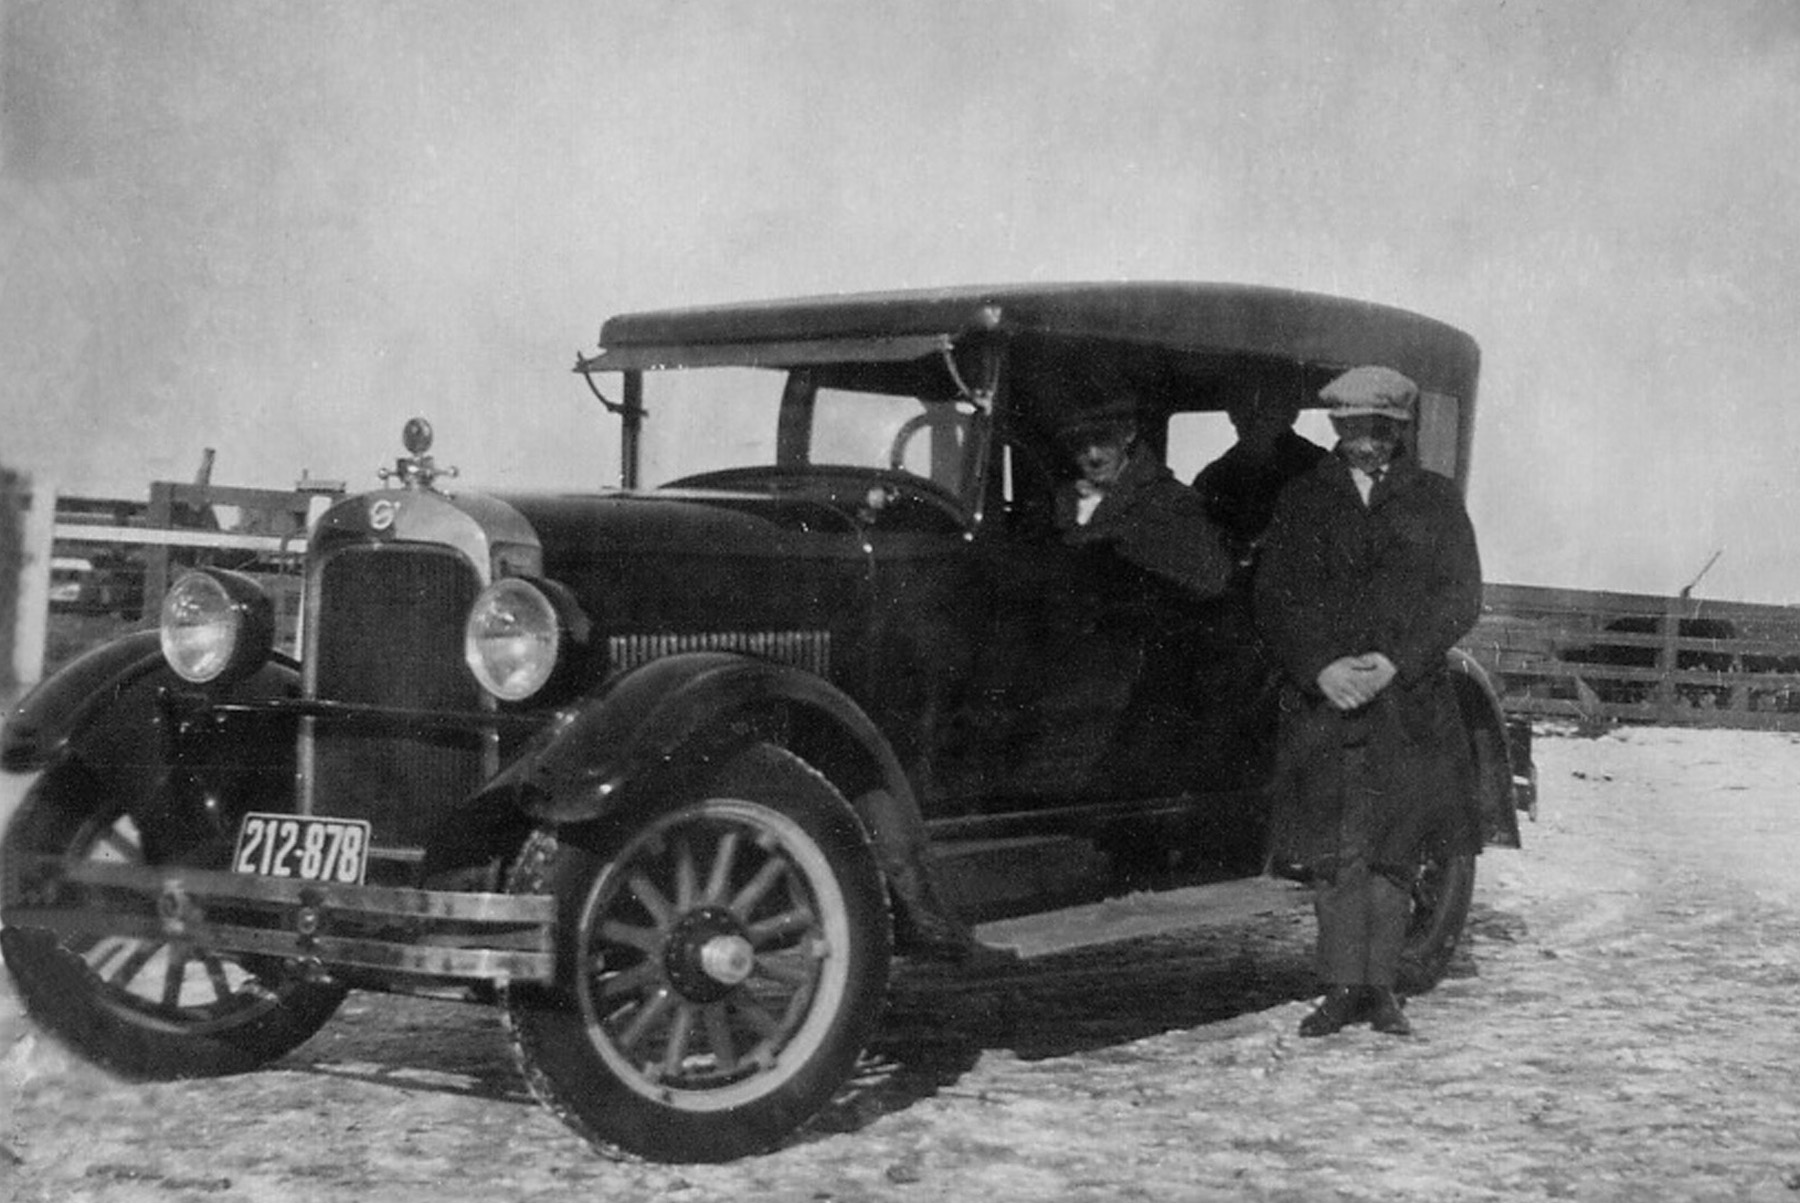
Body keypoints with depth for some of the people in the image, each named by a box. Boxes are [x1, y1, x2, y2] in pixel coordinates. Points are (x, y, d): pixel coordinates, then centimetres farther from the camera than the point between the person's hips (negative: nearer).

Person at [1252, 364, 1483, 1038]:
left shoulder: (1435, 501, 11)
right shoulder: (1302, 502, 12)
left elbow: (1460, 599, 4)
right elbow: (1273, 601, 5)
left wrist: (1397, 662, -10)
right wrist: (1321, 667, -10)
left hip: (1410, 700, 0)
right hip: (1320, 703, 0)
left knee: (1393, 851, -1)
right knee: (1333, 853, -3)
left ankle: (1380, 988, 6)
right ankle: (1342, 989, 3)